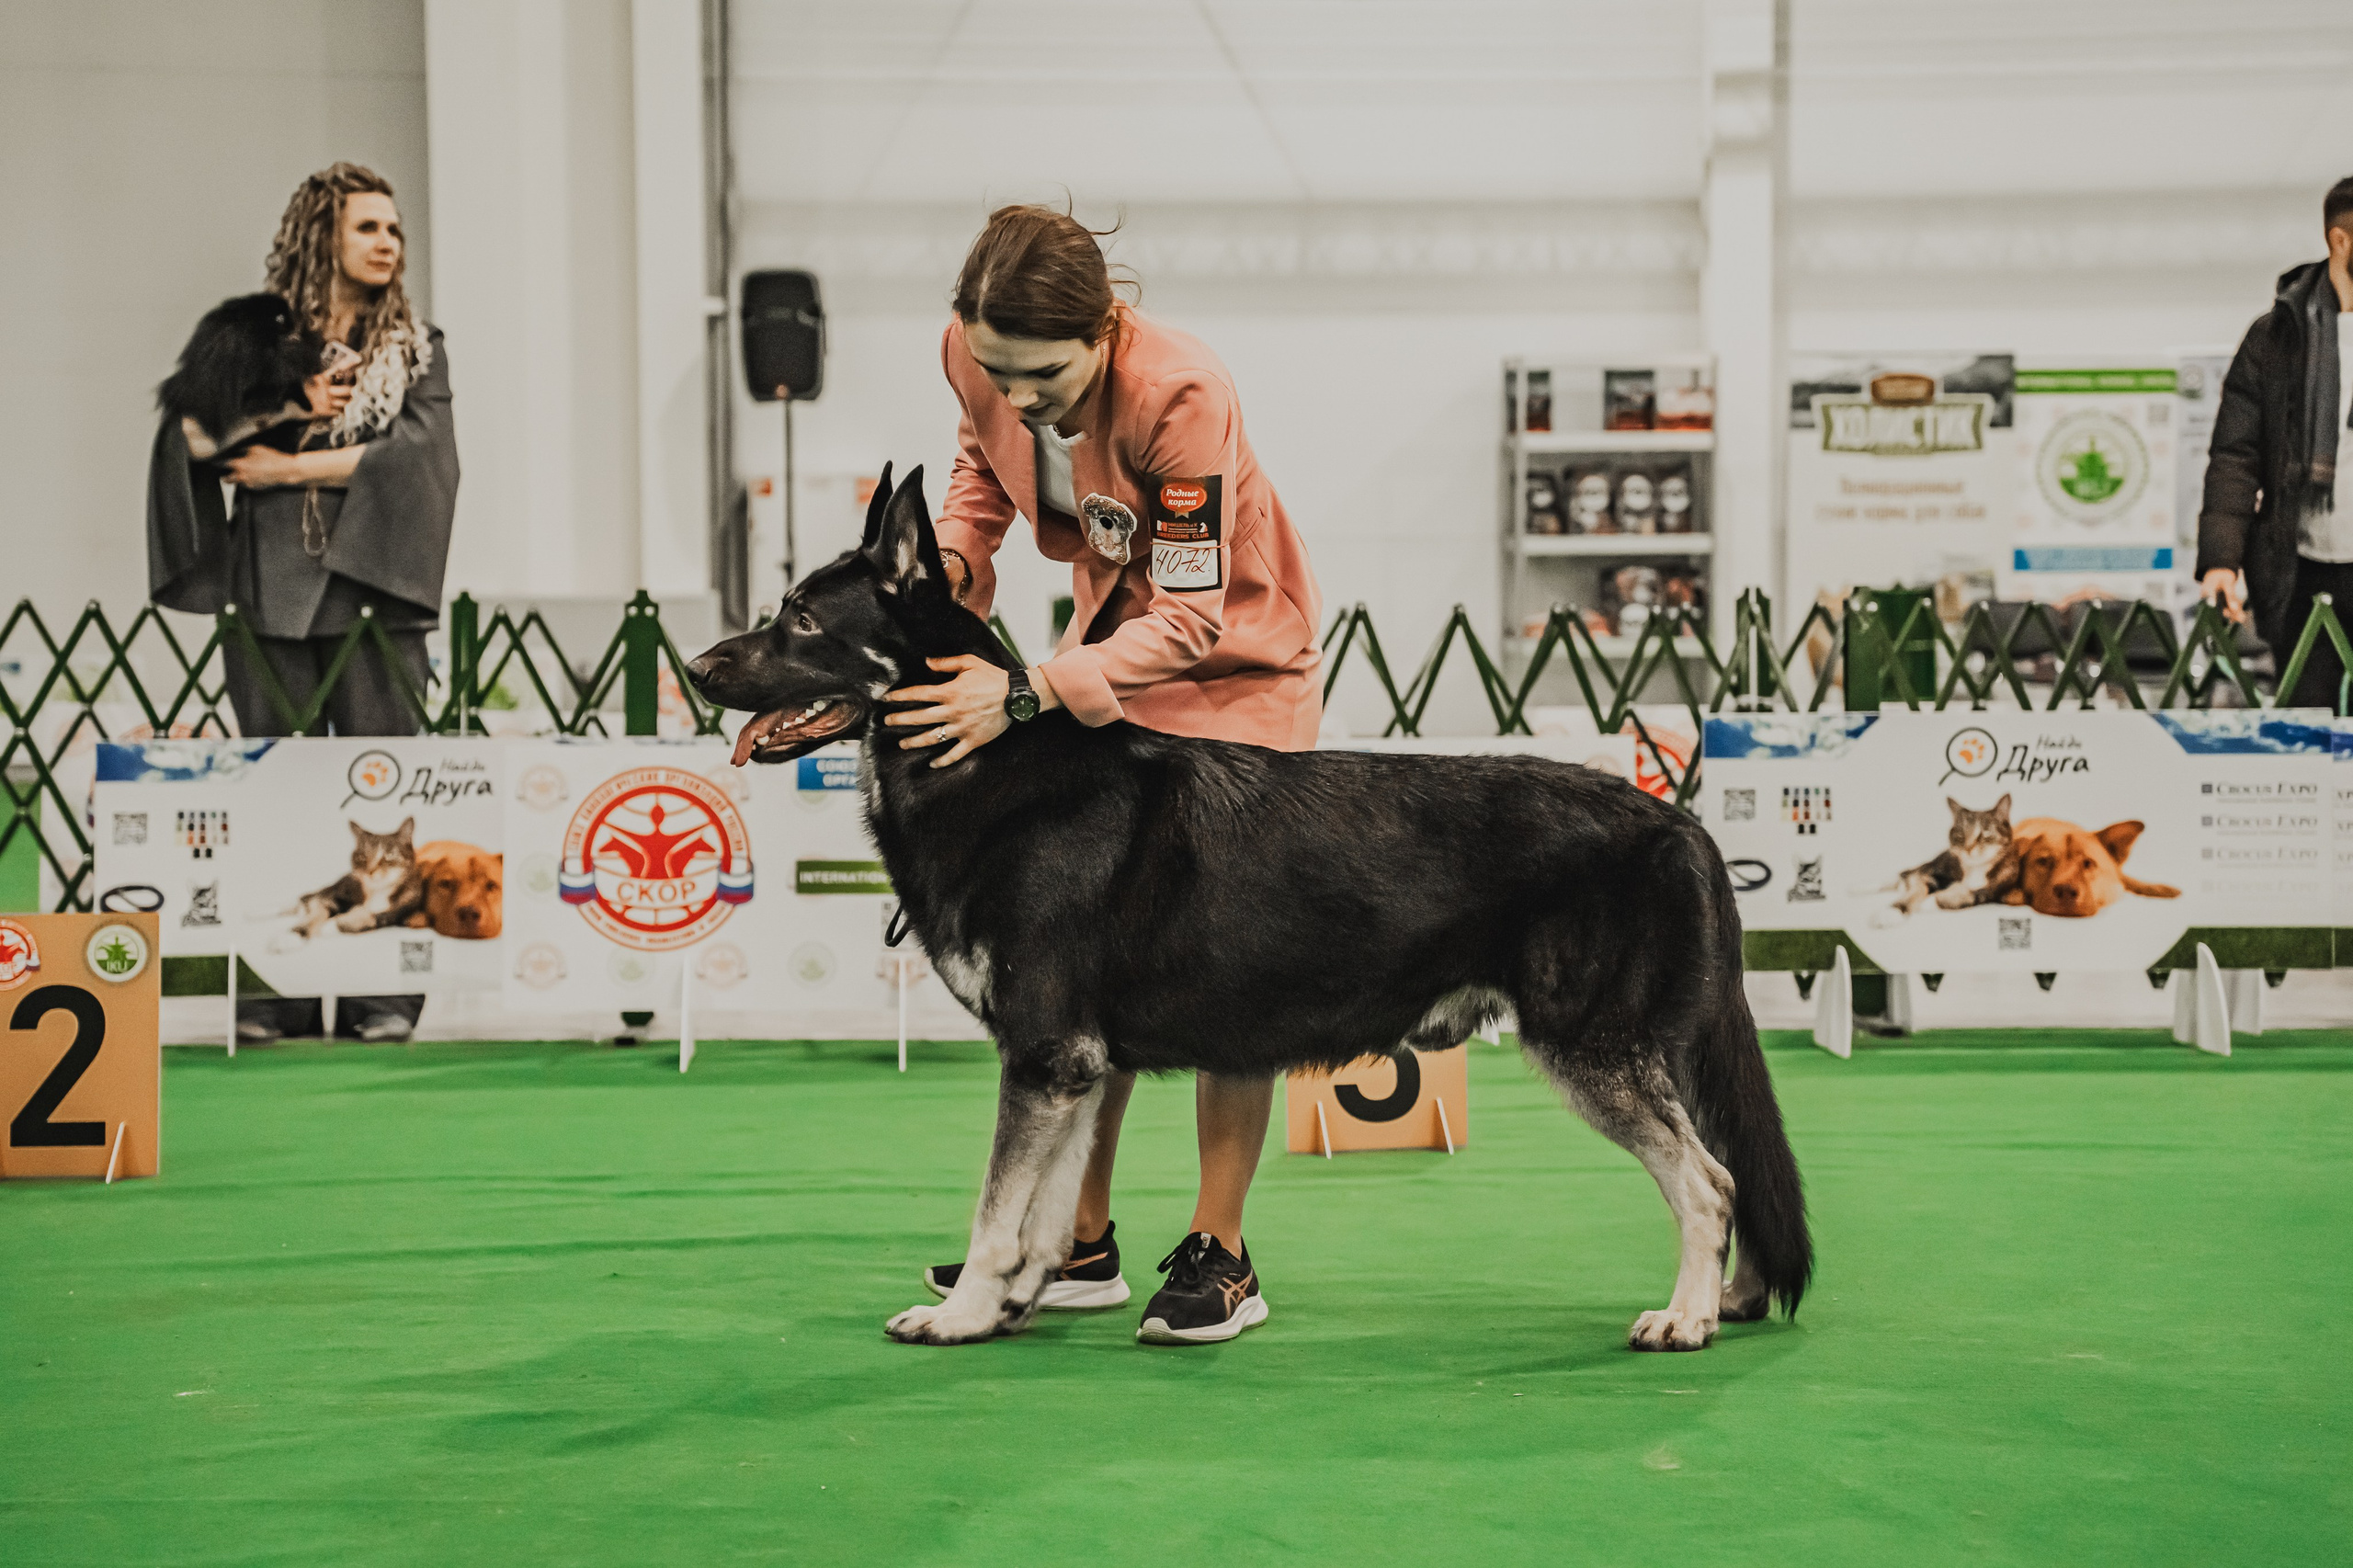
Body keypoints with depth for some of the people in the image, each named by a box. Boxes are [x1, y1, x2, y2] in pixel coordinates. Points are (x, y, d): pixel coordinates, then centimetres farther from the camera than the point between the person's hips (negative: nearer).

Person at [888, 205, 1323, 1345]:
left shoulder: (1182, 396, -35)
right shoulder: (974, 358, -17)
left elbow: (1193, 619, -31)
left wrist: (1026, 693, -38)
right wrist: (949, 556, -13)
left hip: (1234, 662, -6)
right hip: (1111, 639, 6)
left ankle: (1219, 1254, 0)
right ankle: (1081, 1242, 13)